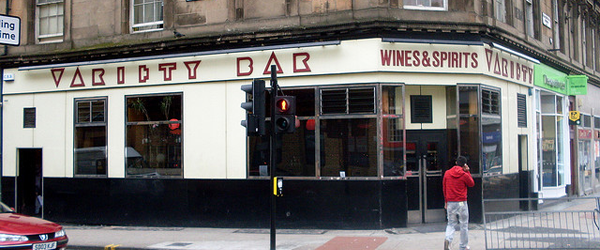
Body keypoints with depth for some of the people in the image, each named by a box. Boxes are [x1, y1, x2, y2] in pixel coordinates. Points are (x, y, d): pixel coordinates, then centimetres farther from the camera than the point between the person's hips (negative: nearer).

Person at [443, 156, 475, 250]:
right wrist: (467, 172, 9)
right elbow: (472, 184, 10)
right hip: (461, 203, -3)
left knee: (451, 223, 11)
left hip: (450, 203, 3)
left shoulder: (447, 173, 5)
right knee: (464, 225, 9)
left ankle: (448, 239, -16)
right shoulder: (464, 175, -8)